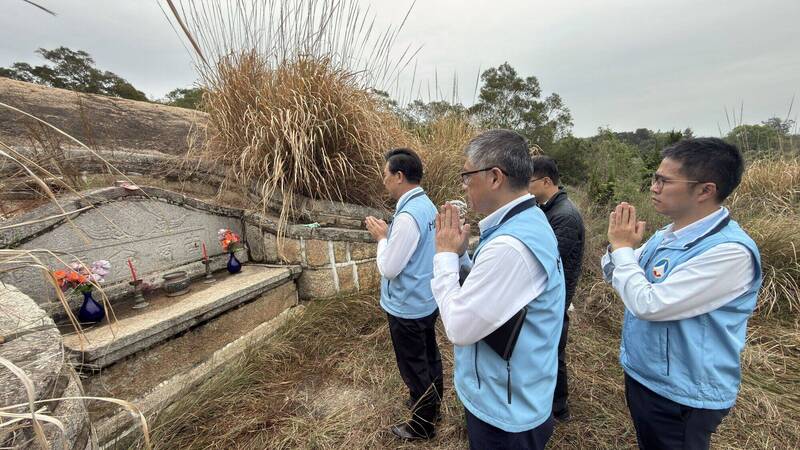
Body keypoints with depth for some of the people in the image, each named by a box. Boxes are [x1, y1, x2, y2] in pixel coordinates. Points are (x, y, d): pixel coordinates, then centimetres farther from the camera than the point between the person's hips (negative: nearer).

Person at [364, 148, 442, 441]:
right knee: (429, 357, 26)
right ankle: (431, 403, 48)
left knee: (414, 368, 12)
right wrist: (388, 234, 3)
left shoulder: (407, 215, -28)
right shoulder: (427, 206, 2)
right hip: (426, 301, 9)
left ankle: (422, 425, 35)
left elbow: (389, 269, -23)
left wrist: (381, 237, -10)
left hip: (407, 307, -9)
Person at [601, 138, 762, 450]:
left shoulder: (730, 251, -26)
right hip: (641, 375, 7)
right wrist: (618, 245, -13)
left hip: (682, 397, -7)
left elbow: (649, 305, -30)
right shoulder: (666, 235, -1)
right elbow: (612, 276, 7)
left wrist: (622, 248, -19)